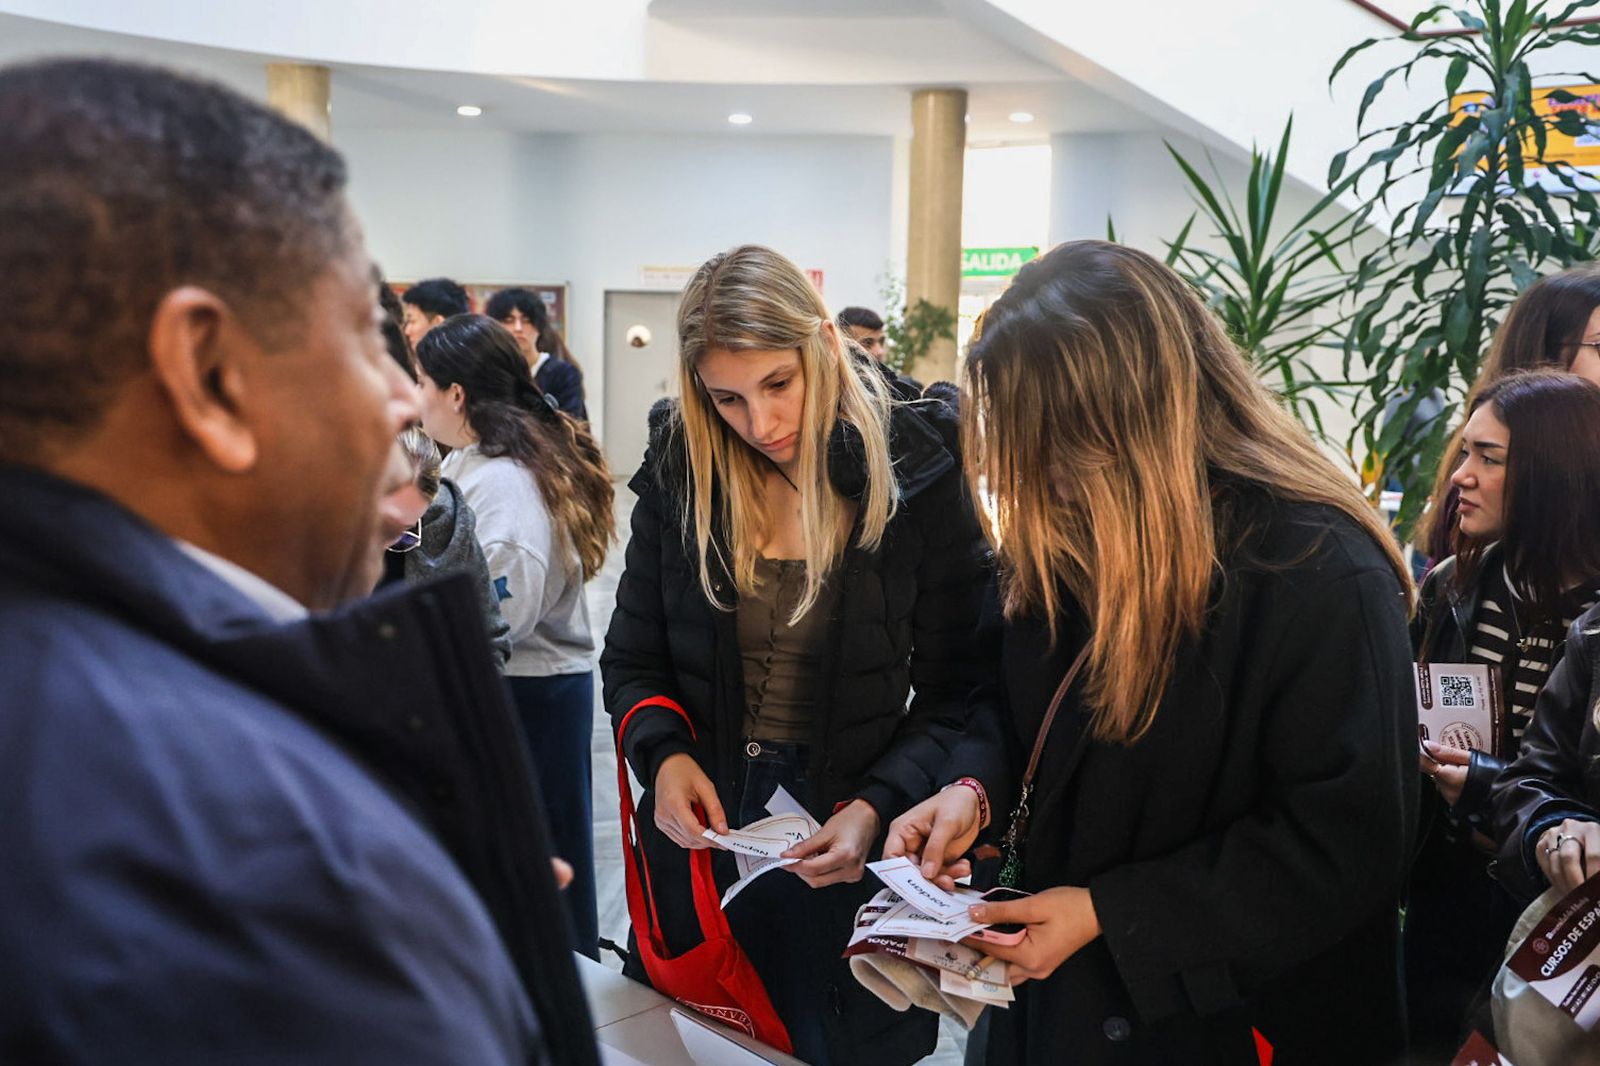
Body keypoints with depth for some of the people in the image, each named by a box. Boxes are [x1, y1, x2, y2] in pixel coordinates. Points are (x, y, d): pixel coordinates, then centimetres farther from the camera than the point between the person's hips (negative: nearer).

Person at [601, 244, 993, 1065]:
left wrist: (878, 807, -23)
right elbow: (632, 659, 4)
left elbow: (952, 696, -8)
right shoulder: (679, 471, -4)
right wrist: (663, 753, -14)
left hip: (849, 848, -2)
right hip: (699, 833, 3)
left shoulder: (917, 476, -11)